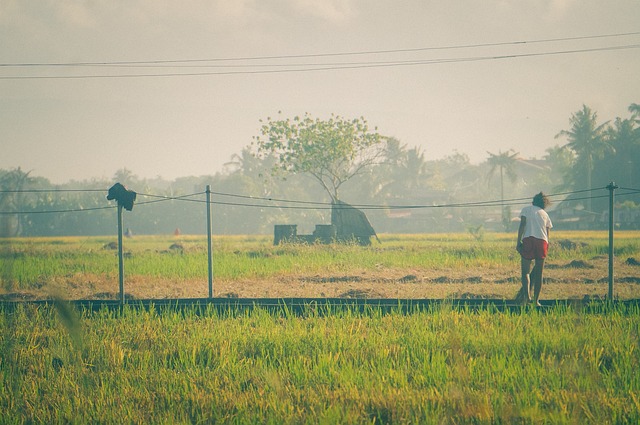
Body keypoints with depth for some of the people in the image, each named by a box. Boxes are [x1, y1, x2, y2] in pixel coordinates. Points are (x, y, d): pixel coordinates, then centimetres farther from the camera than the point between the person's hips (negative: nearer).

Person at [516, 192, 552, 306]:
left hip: (528, 240, -2)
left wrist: (518, 242, -6)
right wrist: (545, 249, 26)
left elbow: (522, 225, -2)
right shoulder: (545, 214, 23)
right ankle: (536, 300, 8)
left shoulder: (526, 209, 14)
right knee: (538, 273, 10)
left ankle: (526, 295, -18)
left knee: (525, 272, 2)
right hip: (542, 241, 2)